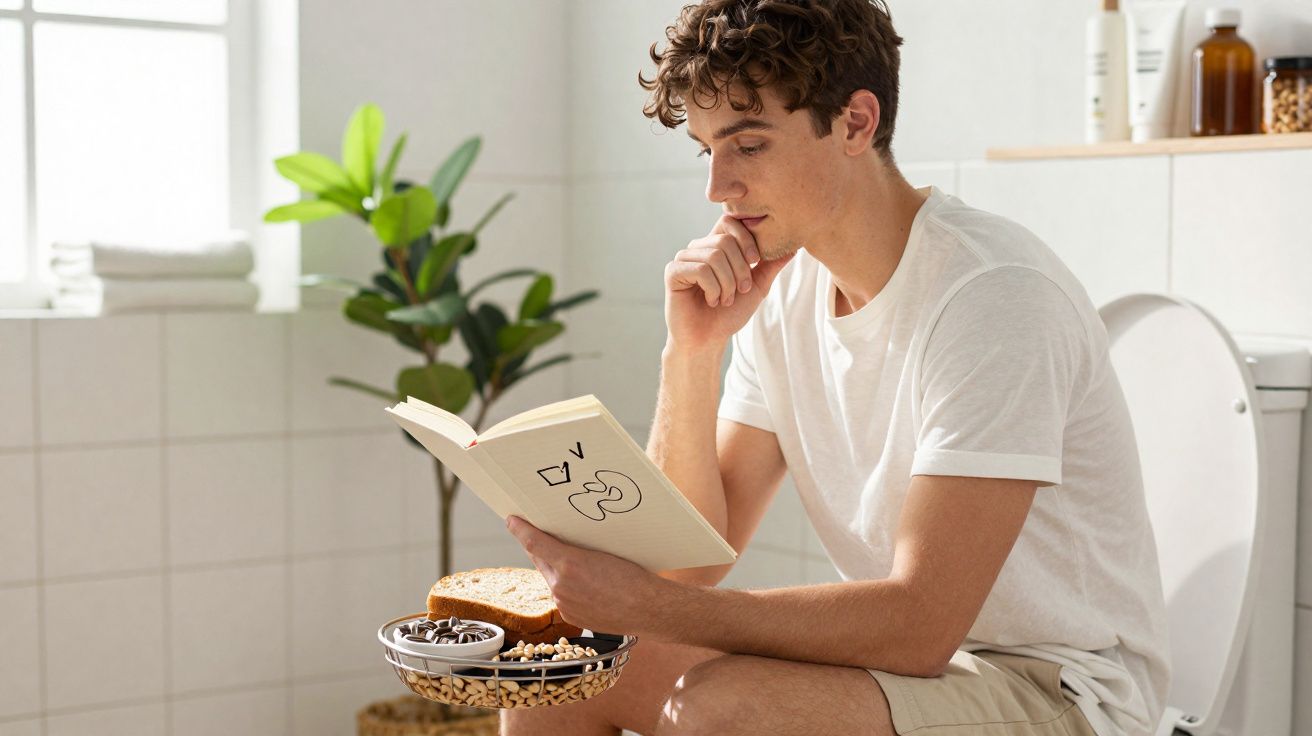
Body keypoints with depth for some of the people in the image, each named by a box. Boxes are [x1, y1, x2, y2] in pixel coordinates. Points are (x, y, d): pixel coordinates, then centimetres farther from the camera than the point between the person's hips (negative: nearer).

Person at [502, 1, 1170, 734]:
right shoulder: (781, 287, 1)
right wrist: (692, 352, -13)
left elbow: (919, 624, -27)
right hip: (905, 647, 7)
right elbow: (690, 559, 0)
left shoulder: (993, 295, -22)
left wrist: (641, 603, -28)